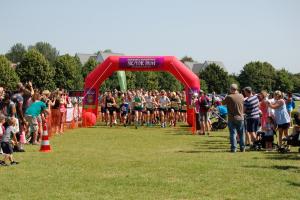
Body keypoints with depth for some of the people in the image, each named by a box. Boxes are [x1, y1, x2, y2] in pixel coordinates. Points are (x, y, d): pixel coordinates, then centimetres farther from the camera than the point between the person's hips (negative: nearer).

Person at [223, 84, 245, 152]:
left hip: (232, 118, -3)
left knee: (233, 133, 2)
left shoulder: (229, 97, -14)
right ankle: (242, 148, 15)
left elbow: (223, 103, 0)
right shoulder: (241, 96, -2)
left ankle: (233, 148, -1)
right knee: (241, 134, 12)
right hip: (240, 118, 3)